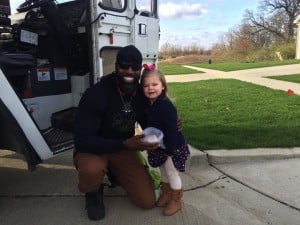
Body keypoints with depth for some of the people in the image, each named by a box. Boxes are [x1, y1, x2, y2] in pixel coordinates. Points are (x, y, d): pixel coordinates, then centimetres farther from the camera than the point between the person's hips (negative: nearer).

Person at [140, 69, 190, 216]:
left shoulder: (166, 106, -27)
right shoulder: (149, 105, -1)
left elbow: (172, 130, -27)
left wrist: (170, 150, -24)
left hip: (173, 147, -8)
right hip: (158, 146, 8)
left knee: (172, 173, 7)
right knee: (163, 171, 23)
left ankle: (176, 201, 26)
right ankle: (166, 193, 44)